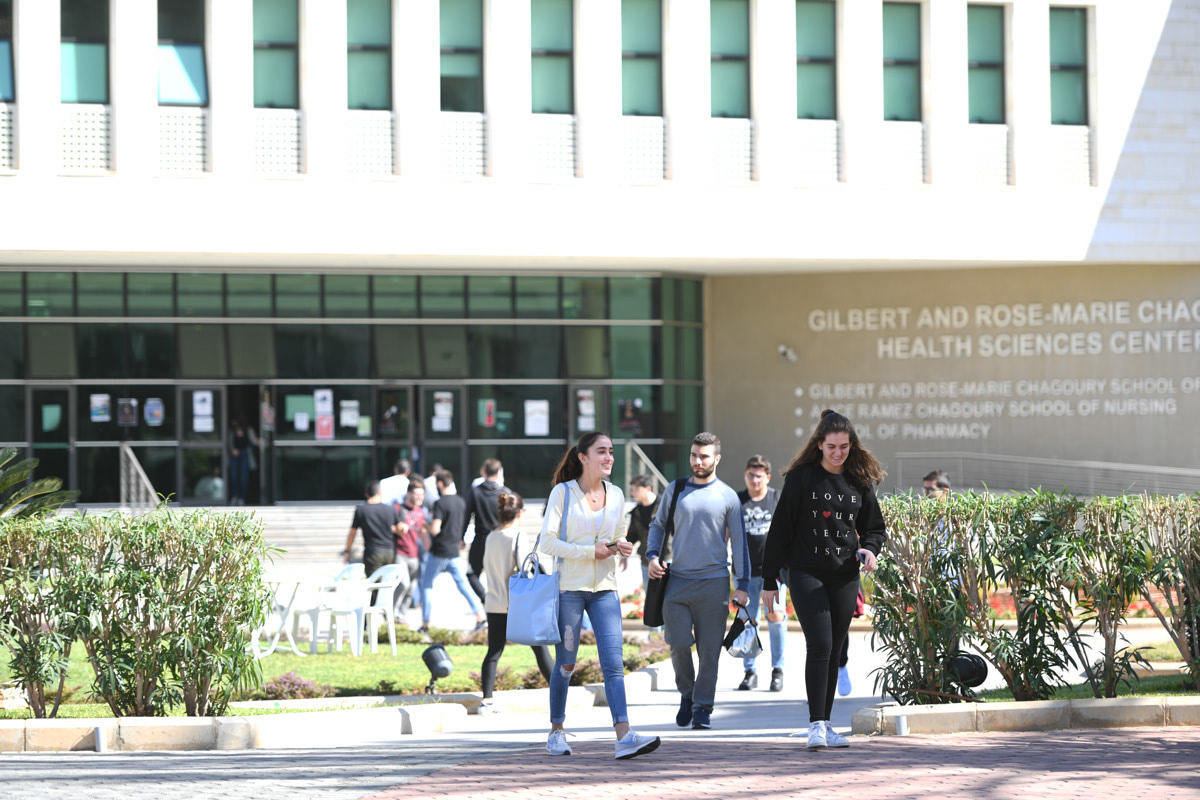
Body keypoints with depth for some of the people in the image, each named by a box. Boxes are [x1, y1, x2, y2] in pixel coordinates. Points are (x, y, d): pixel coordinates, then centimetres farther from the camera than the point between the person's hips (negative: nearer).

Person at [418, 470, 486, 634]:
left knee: (426, 584, 6)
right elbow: (464, 525, 14)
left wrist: (427, 526, -3)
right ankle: (480, 615, -3)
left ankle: (425, 623, 6)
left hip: (439, 551, -6)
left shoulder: (440, 503, -16)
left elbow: (435, 529, -22)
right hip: (454, 550, 6)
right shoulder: (461, 502, 6)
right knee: (462, 583, 10)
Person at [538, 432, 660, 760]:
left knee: (613, 663, -9)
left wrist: (621, 548, -1)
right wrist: (589, 552, -16)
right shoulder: (563, 493, -5)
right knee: (565, 664, 6)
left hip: (604, 588, 3)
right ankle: (556, 732, 21)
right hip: (569, 586, -3)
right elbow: (546, 542, -9)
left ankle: (624, 736, -19)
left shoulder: (616, 495, 9)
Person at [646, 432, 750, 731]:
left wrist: (743, 583, 0)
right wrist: (653, 556, 1)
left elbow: (739, 541, 6)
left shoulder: (727, 496, 4)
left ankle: (702, 708, 7)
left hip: (714, 581, -1)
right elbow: (658, 525, 20)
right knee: (678, 643, -6)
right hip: (677, 580, 1)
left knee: (709, 649, -1)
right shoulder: (674, 491, 9)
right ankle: (687, 693, 17)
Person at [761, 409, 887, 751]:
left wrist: (869, 549, -7)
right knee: (820, 645, -15)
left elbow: (874, 527, 17)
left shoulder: (860, 482, 7)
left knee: (834, 652, 6)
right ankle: (816, 725, -13)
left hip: (845, 577, 4)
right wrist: (769, 579, -2)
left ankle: (826, 725, 13)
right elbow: (780, 528, -1)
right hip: (806, 574, -4)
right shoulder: (802, 479, -3)